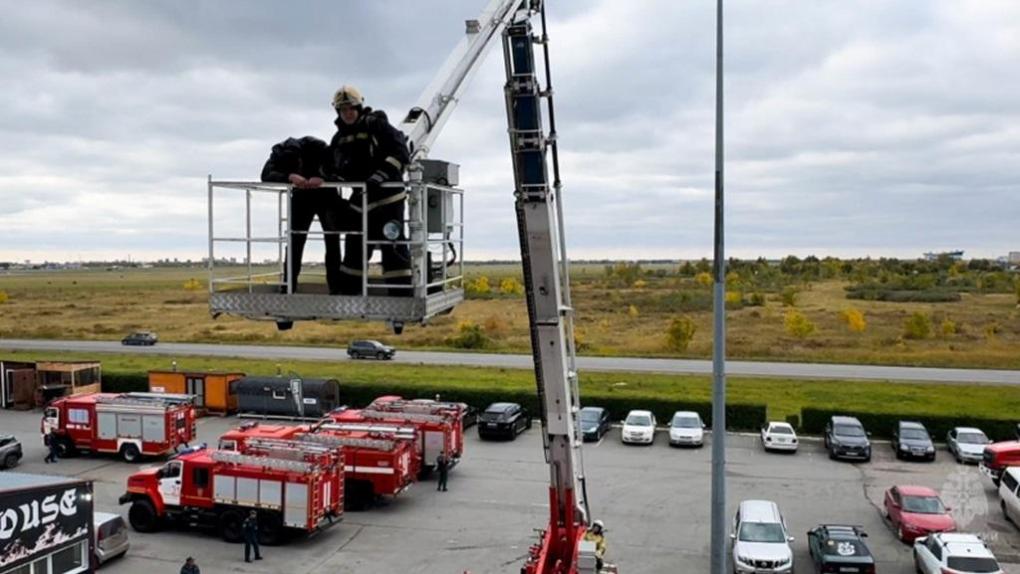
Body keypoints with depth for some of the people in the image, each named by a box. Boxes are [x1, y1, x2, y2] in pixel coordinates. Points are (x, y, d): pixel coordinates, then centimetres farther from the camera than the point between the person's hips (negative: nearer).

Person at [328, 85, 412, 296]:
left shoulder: (377, 125, -8)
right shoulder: (339, 138, 14)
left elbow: (400, 152, -17)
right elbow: (337, 167, 22)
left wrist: (381, 175, -28)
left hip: (387, 196, -7)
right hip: (361, 199, 7)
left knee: (393, 246, -9)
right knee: (355, 246, 15)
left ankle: (403, 294, -7)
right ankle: (347, 292, 26)